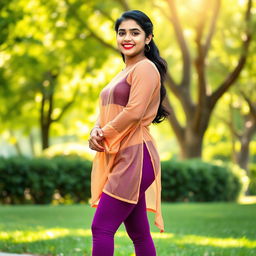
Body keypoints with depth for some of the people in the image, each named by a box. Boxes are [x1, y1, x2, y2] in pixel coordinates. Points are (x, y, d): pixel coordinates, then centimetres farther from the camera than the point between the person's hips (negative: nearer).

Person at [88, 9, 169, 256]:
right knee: (139, 233, 10)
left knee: (101, 227, -13)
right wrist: (96, 131, -3)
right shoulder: (123, 73, 22)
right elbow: (106, 112, 19)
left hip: (135, 157, -10)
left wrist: (104, 134, -8)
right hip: (118, 159, 10)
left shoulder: (145, 68, -8)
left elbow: (134, 112, -18)